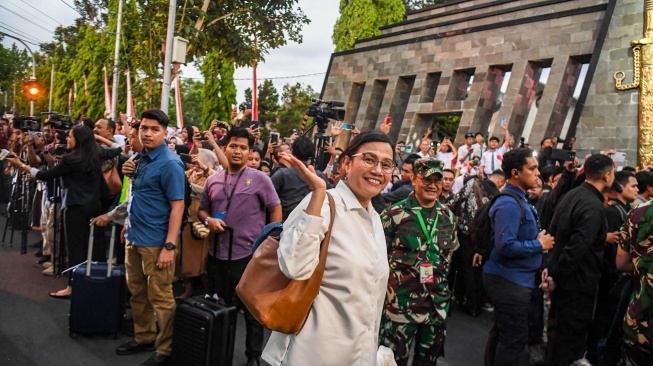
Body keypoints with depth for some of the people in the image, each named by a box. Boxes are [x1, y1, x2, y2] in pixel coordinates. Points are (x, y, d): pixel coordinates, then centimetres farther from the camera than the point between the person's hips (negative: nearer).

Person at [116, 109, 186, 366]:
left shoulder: (169, 163, -15)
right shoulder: (142, 158, 9)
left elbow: (177, 205, -18)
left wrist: (170, 246, -23)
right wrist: (130, 174, 0)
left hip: (156, 241, -8)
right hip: (134, 237, 8)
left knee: (160, 297, 2)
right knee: (137, 292, 18)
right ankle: (143, 337, 34)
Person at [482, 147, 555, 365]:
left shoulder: (518, 199, 11)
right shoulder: (509, 204, -21)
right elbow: (505, 245, -29)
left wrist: (539, 241, 4)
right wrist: (539, 244, -17)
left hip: (511, 279, 10)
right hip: (510, 280, -10)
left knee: (501, 334, 20)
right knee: (514, 339, -1)